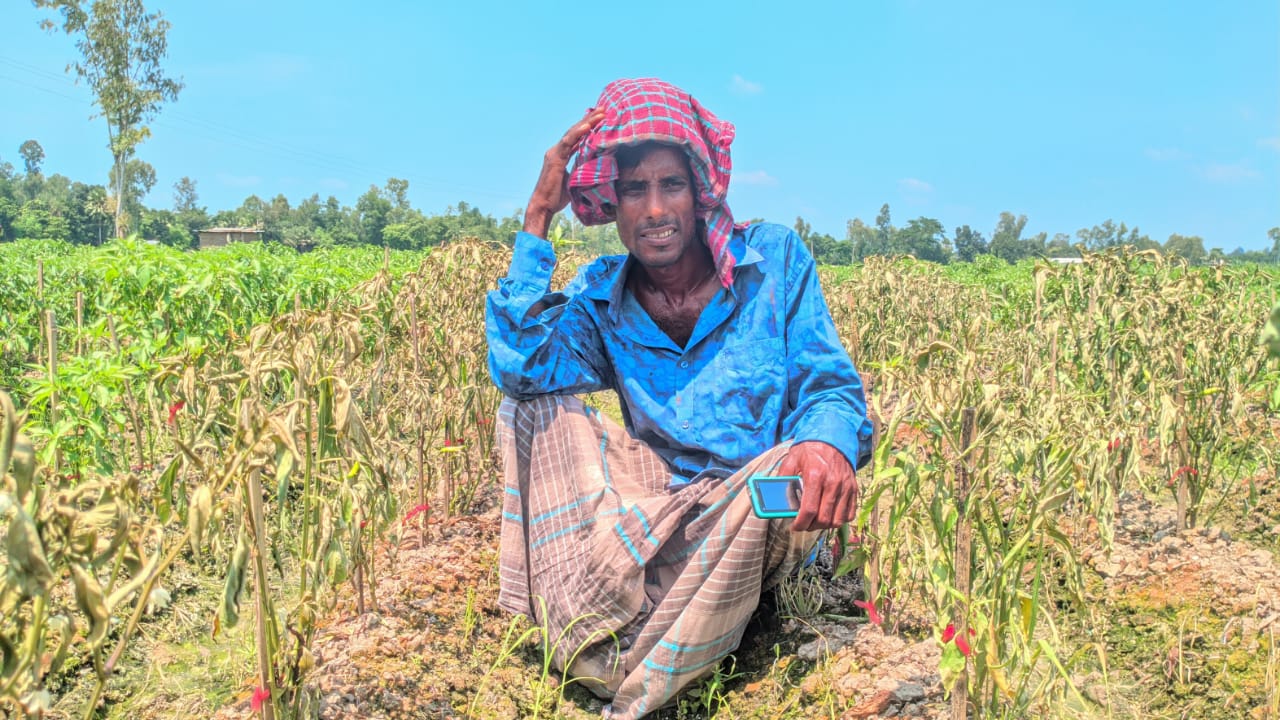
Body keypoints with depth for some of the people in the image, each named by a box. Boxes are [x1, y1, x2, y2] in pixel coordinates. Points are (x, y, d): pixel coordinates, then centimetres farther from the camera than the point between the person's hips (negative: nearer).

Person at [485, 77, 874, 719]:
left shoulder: (773, 257, -3)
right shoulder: (600, 295, 1)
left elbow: (829, 387, -7)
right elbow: (520, 367, -18)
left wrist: (828, 442, -33)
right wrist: (538, 217, -17)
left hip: (759, 515, -2)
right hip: (652, 514, 2)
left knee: (798, 461, -36)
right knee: (534, 408, -13)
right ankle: (592, 637, -27)